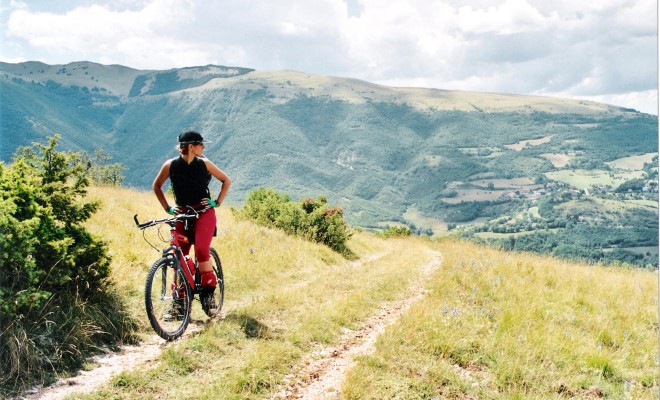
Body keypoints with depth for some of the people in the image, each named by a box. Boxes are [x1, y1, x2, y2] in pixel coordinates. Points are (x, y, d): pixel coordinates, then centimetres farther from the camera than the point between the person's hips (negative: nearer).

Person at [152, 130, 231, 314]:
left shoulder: (204, 163, -3)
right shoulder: (170, 165, -4)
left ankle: (208, 290, -8)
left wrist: (217, 202, 0)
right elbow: (156, 186, 11)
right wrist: (167, 208, 4)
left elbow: (226, 180, 9)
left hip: (204, 212, -1)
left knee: (201, 249, -22)